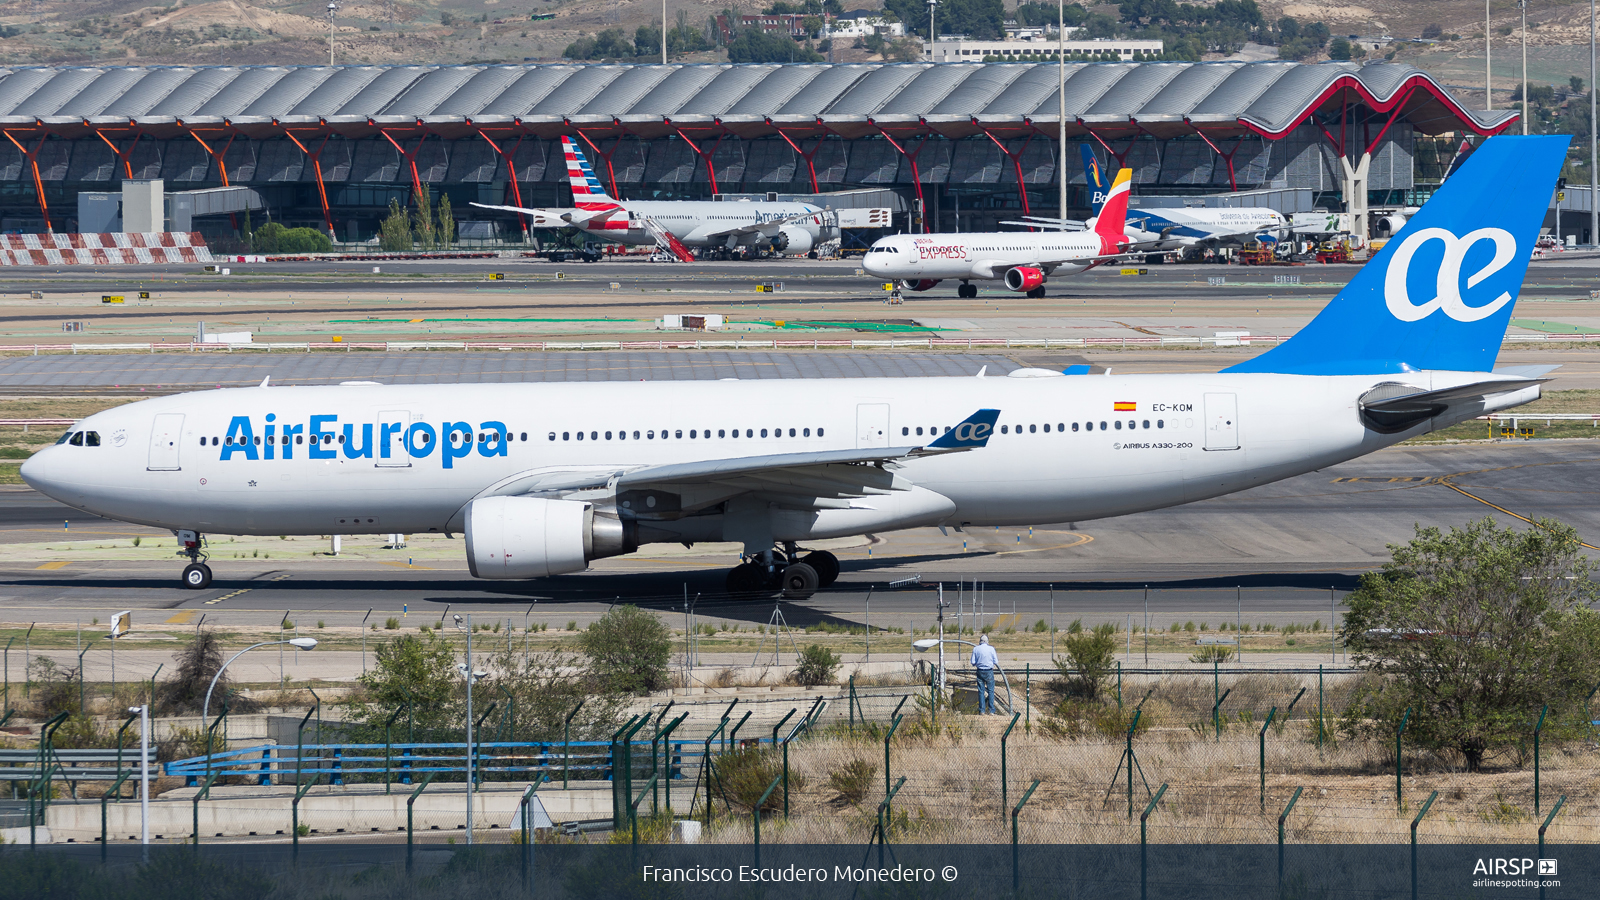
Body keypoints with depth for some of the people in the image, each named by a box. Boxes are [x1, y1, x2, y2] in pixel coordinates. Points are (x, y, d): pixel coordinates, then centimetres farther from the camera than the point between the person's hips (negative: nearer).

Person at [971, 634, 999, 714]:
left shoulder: (976, 649, -2)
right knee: (990, 691, 4)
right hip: (989, 671, -1)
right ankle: (991, 711, 1)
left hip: (980, 671, 1)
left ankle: (982, 711, 5)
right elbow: (996, 662, -3)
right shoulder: (991, 649, -6)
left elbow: (973, 662, 0)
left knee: (981, 691, 6)